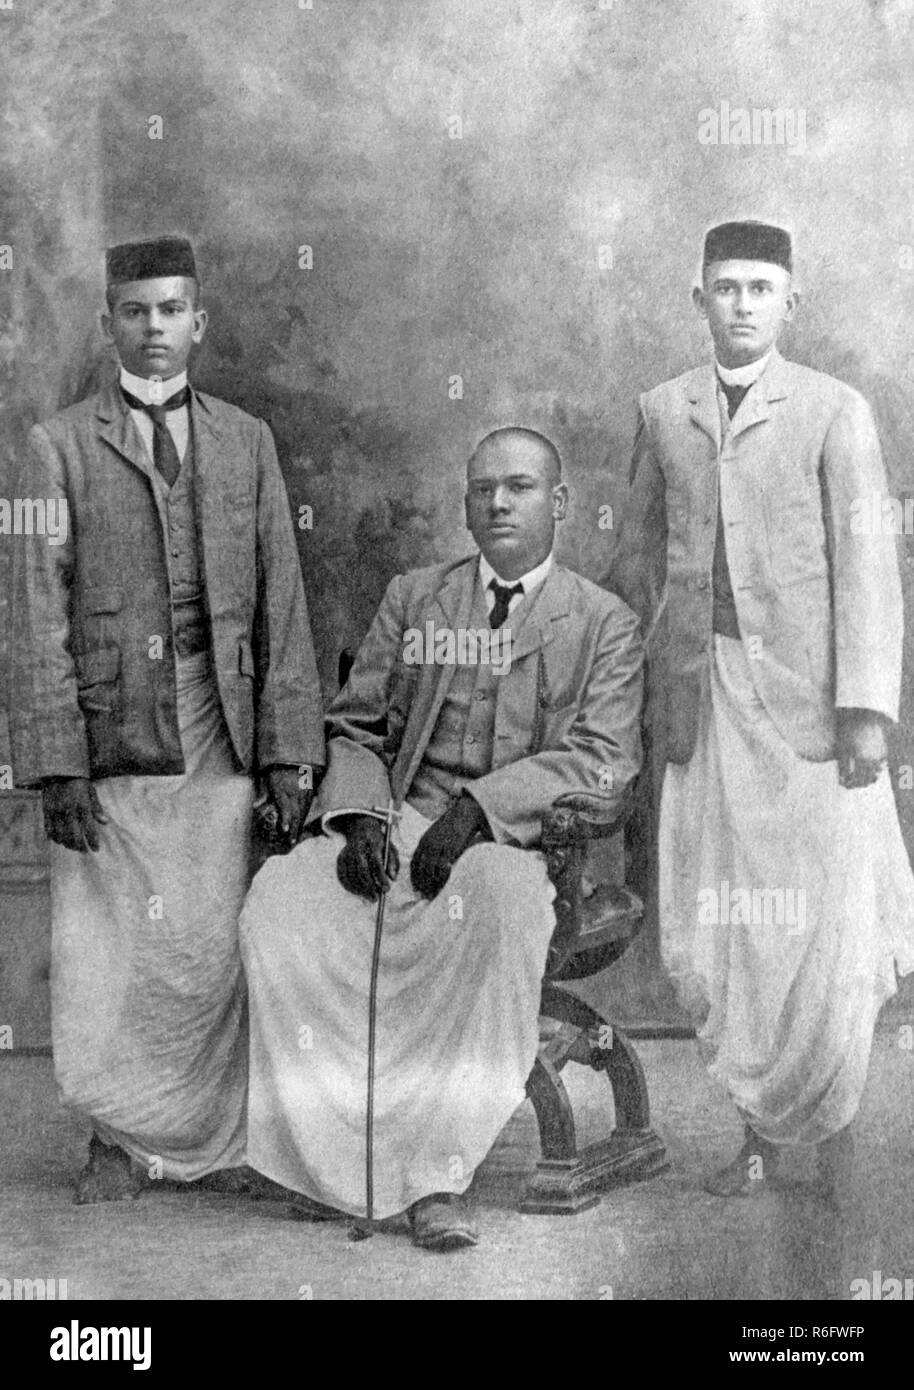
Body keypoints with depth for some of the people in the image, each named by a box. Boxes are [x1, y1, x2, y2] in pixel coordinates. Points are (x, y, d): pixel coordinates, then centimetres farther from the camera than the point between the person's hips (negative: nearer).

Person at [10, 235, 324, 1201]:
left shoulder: (245, 442, 12)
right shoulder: (59, 447, 4)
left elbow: (282, 604, 8)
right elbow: (38, 619, 0)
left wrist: (289, 752, 1)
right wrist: (57, 765, -8)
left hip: (220, 740, 2)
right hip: (108, 741, -1)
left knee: (208, 955, 2)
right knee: (102, 958, 0)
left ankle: (199, 1140, 21)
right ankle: (121, 1137, 21)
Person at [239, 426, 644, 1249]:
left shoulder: (605, 624, 10)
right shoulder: (413, 598, 20)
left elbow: (603, 760, -4)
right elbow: (356, 728, 16)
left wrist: (479, 808, -18)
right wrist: (358, 813, -6)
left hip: (514, 840, -3)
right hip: (399, 822, 3)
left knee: (502, 903, -39)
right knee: (281, 899, -27)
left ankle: (439, 1175, -34)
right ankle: (333, 1157, -23)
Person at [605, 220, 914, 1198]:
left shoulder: (835, 411, 4)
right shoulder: (663, 411, 13)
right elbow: (638, 554, 16)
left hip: (804, 689, -3)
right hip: (702, 695, 3)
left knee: (822, 925, -2)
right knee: (712, 927, 3)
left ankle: (830, 1128, 16)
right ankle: (761, 1131, 17)